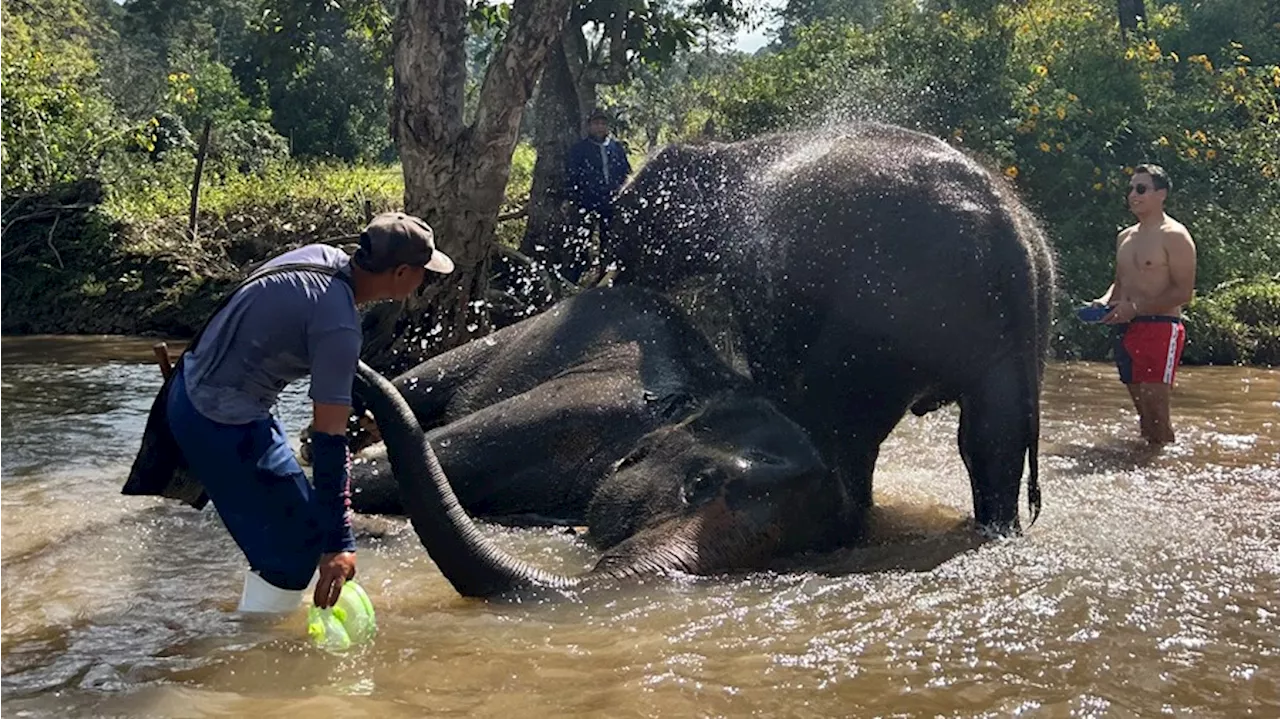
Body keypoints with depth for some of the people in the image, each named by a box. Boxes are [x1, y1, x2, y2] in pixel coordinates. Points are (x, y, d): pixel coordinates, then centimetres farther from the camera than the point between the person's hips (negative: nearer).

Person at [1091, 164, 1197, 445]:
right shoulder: (1125, 238, 18)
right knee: (1142, 409, 11)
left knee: (1156, 409, -11)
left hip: (1160, 329, -7)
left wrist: (1135, 308, -18)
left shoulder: (1174, 236, -7)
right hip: (1127, 331, 8)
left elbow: (1184, 292, -13)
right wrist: (1105, 302, 4)